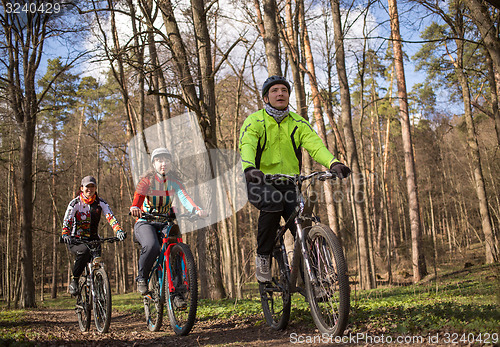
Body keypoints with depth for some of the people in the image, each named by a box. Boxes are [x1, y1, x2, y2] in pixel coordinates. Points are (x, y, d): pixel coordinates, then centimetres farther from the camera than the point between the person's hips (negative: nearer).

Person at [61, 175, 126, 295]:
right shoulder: (75, 203, -6)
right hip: (76, 239, -2)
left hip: (93, 239, 2)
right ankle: (74, 281, -15)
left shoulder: (100, 202, -1)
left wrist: (119, 230, -34)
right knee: (84, 251, -34)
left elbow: (110, 217, -15)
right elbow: (67, 220, -18)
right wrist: (65, 235, -39)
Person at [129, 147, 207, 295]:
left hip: (165, 223, 4)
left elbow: (184, 197, -15)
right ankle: (141, 277, -7)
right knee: (152, 246, -33)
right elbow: (138, 195, -25)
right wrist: (135, 208, -49)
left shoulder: (173, 181, 3)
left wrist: (197, 210, -35)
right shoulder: (148, 179, -6)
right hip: (145, 223, -4)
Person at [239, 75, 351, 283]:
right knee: (273, 203, -36)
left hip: (288, 184, 3)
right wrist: (249, 168, -48)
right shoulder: (254, 121, -5)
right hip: (259, 182, -3)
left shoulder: (298, 123, 4)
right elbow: (246, 146, -24)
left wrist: (333, 163, -34)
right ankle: (262, 258, -16)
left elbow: (315, 145, -12)